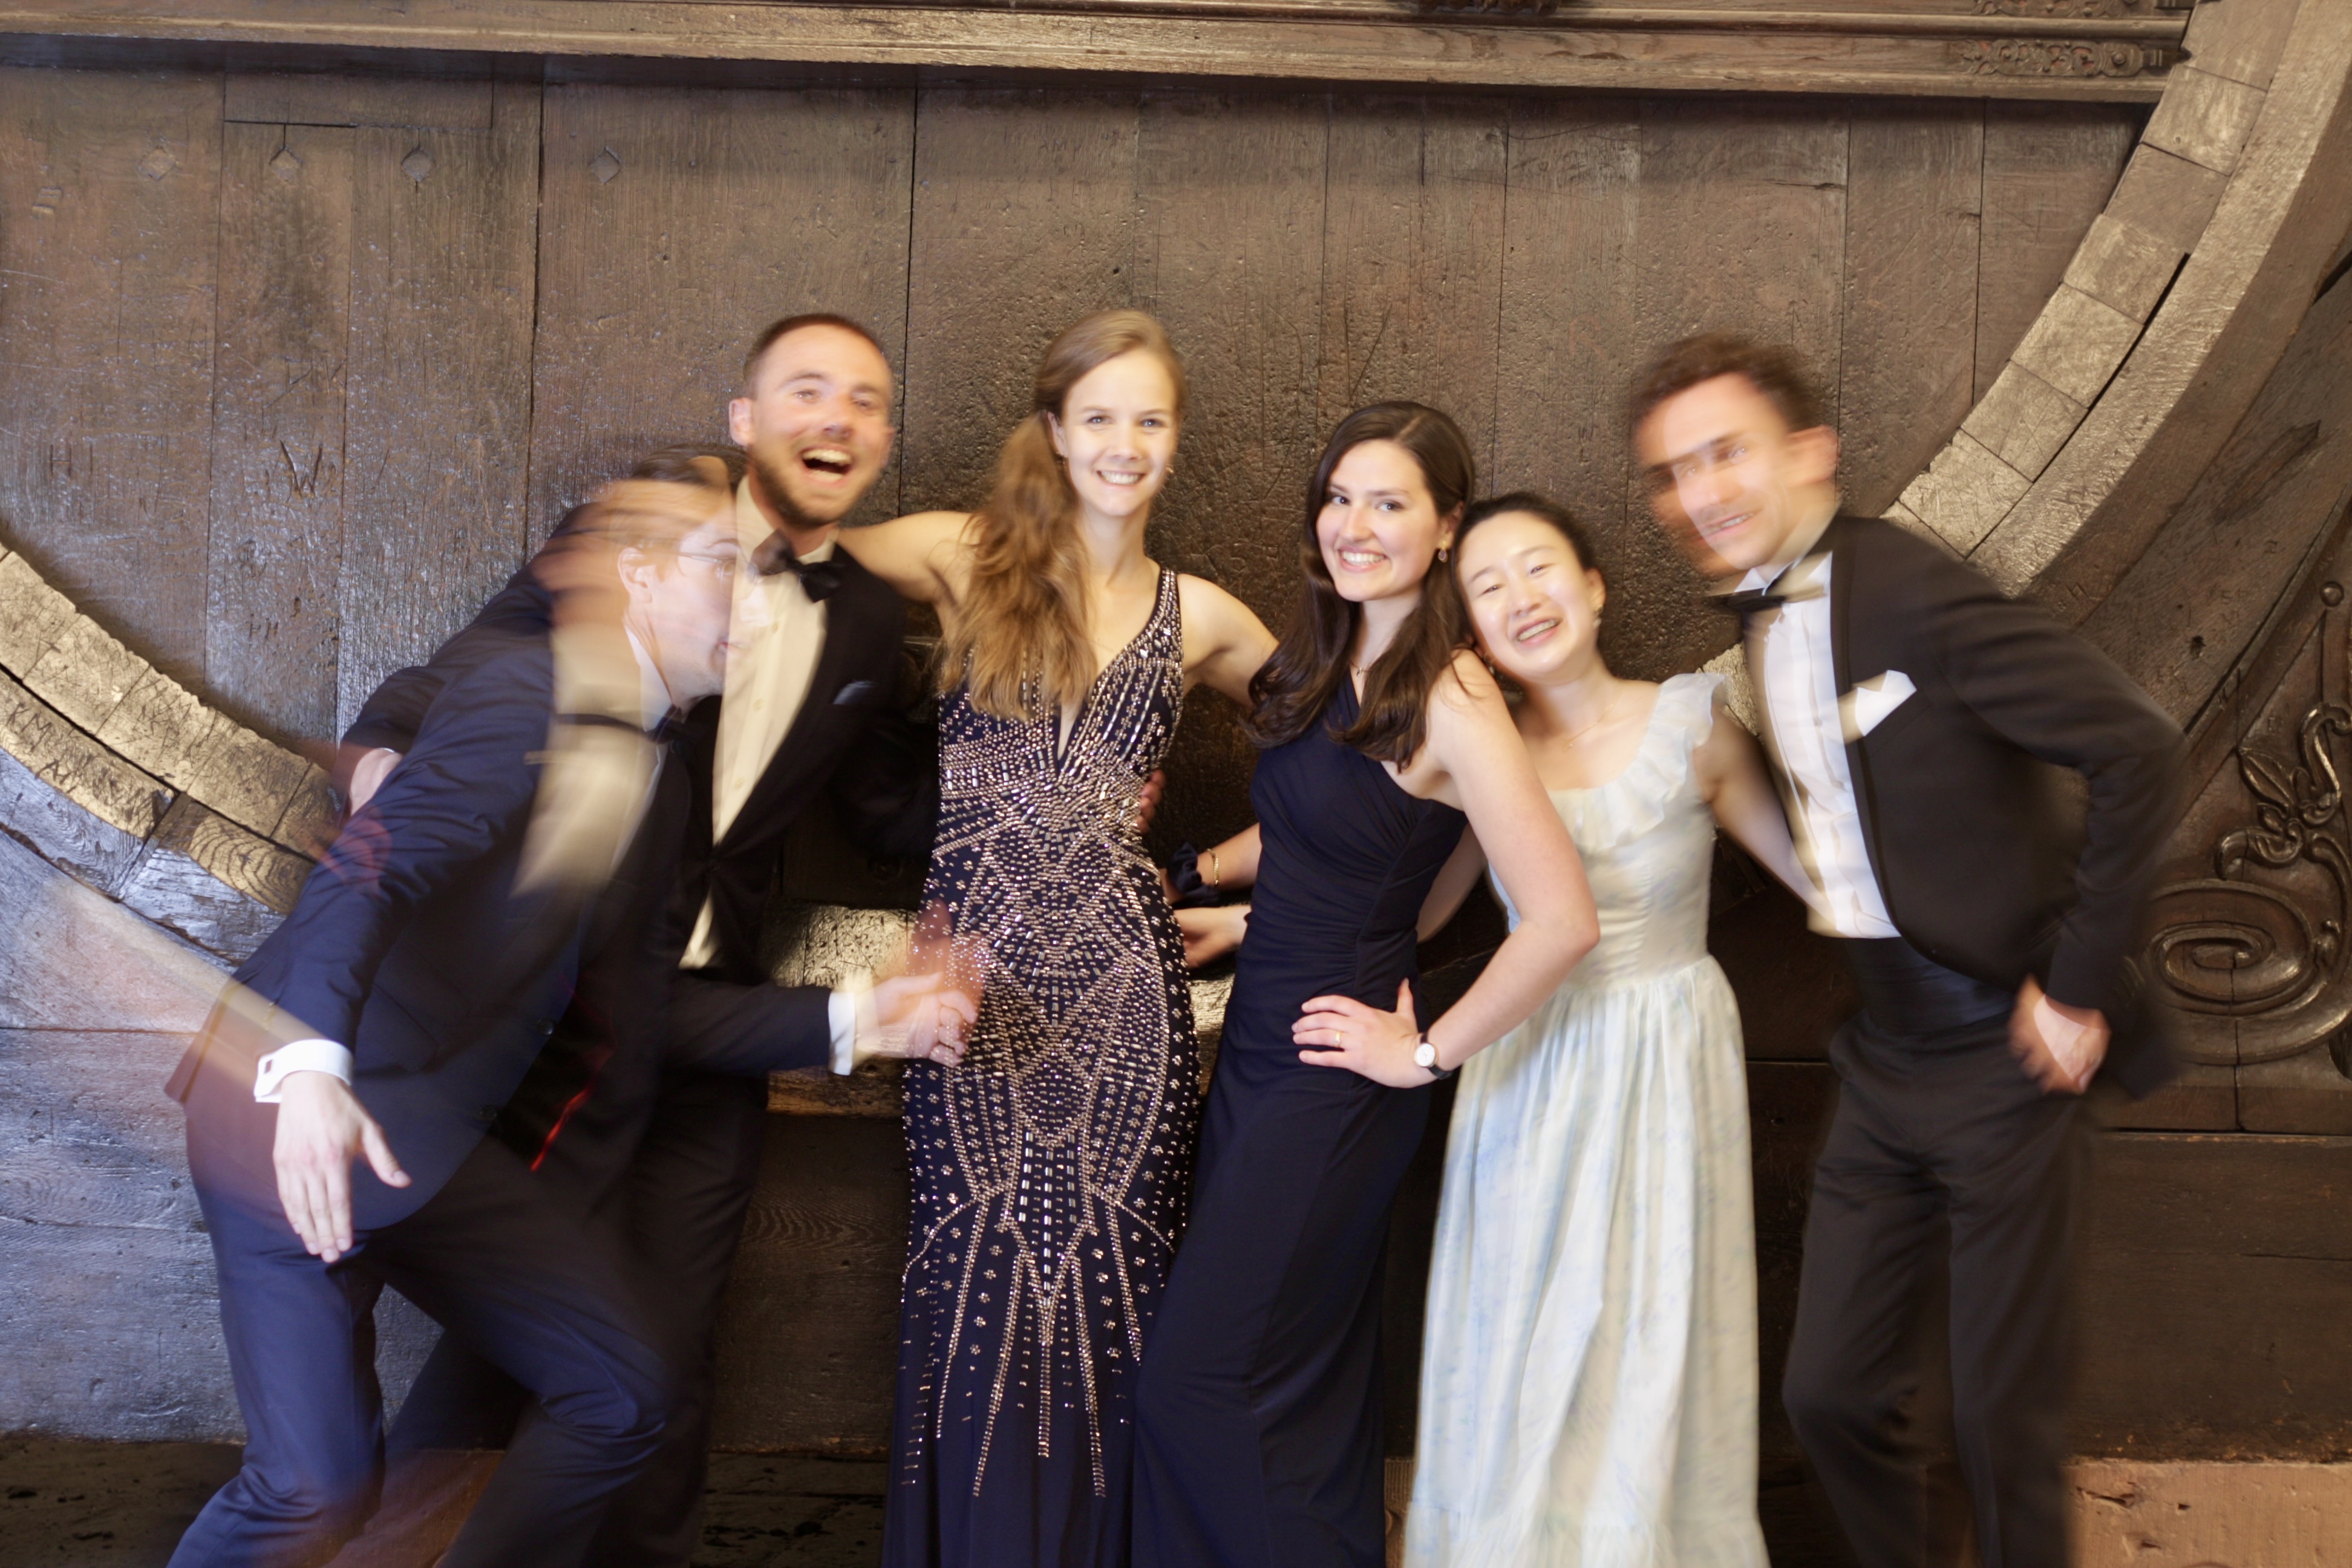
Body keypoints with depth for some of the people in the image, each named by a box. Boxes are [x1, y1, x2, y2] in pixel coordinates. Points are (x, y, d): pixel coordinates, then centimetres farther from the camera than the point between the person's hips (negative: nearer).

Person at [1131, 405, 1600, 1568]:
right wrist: (1200, 873, 7)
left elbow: (1561, 920, -27)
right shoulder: (1327, 664, 5)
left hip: (1336, 1073, -8)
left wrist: (1430, 1052, -17)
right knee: (1308, 1369, 18)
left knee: (1201, 1380, -1)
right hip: (1260, 1039, 8)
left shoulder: (1449, 698, -20)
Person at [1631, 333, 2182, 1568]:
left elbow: (2137, 752, -20)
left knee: (2003, 1417, 6)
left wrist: (2080, 980, -18)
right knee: (1829, 1393, 12)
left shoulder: (1914, 592, -18)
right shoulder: (1760, 624, 6)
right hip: (1883, 1061, 7)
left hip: (2001, 1051, -7)